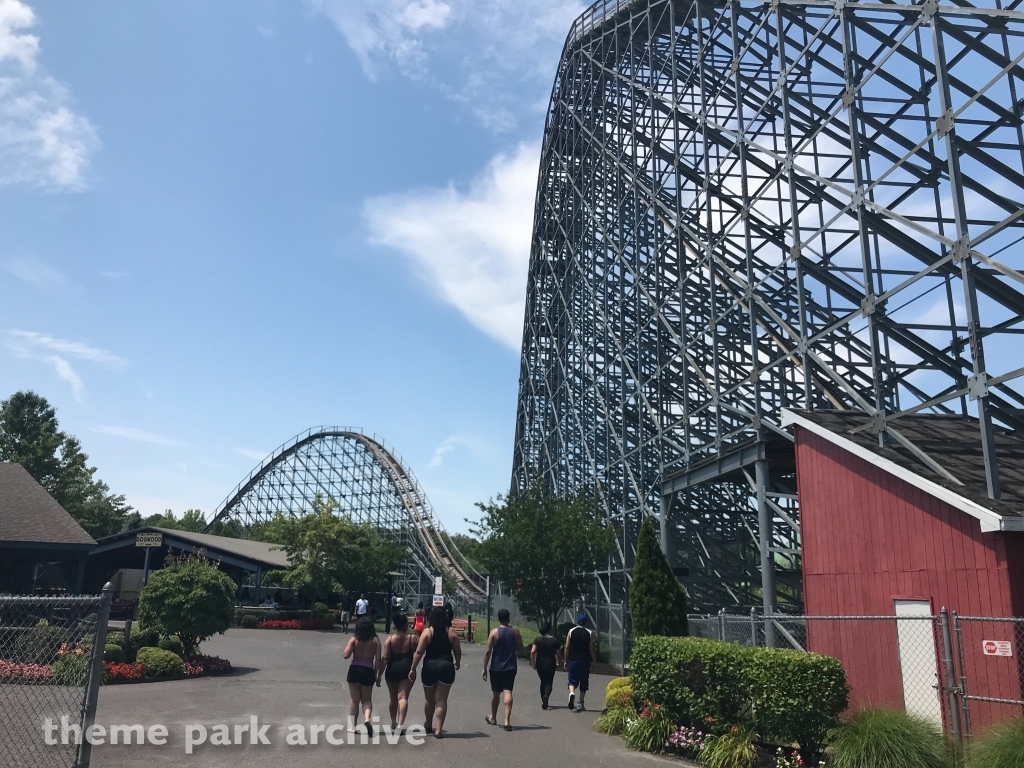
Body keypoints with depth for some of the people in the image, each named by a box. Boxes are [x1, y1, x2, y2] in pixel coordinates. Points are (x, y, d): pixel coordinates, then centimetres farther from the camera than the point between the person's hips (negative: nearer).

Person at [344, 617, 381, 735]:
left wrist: (351, 648, 7)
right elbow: (378, 659, -4)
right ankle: (367, 719, -14)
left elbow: (346, 655, -12)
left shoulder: (354, 640, -4)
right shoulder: (375, 640, -1)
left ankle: (352, 726, 16)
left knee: (354, 700, 13)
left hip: (354, 670, 0)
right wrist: (375, 672, 7)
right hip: (368, 671, 0)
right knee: (366, 700, 12)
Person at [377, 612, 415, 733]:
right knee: (403, 697, -5)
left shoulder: (389, 640, -2)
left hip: (392, 670, 2)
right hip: (407, 669, -2)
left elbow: (385, 659, -7)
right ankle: (400, 724, -21)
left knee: (393, 698, 19)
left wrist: (379, 675, -5)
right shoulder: (413, 639, -2)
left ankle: (393, 723, 30)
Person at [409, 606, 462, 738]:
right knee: (441, 700, 4)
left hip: (430, 667, 0)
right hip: (446, 667, 0)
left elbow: (419, 651, -9)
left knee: (429, 699, 19)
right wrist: (457, 663, 22)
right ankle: (438, 730, -1)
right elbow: (457, 651, 3)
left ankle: (428, 725, 36)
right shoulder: (451, 632, 0)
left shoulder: (427, 632, -4)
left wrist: (413, 669, -3)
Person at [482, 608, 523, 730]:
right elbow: (520, 648, 7)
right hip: (511, 667, 1)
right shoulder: (515, 631, -1)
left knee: (495, 693, 14)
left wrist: (485, 667, -3)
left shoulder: (494, 632, -8)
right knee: (508, 692, -5)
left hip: (496, 668, -1)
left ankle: (493, 718, 31)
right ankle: (507, 720, -17)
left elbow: (488, 651, -9)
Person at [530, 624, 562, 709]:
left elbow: (532, 652, -10)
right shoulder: (554, 640, -5)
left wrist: (533, 663, -2)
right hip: (550, 664, -2)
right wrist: (559, 662, 15)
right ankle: (546, 695, -23)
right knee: (549, 682, 5)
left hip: (540, 664, 2)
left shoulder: (538, 639, -2)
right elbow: (559, 654, -3)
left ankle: (543, 701, 22)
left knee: (543, 682, 19)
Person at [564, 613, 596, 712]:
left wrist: (566, 661, 6)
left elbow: (567, 647, -1)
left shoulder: (571, 632, 0)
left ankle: (571, 693, -24)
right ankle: (580, 703, 13)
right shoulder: (589, 633, -1)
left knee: (572, 680, 6)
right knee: (583, 682, 11)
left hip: (573, 660, 0)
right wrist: (594, 661, 6)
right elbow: (591, 649, -3)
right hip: (585, 661, 0)